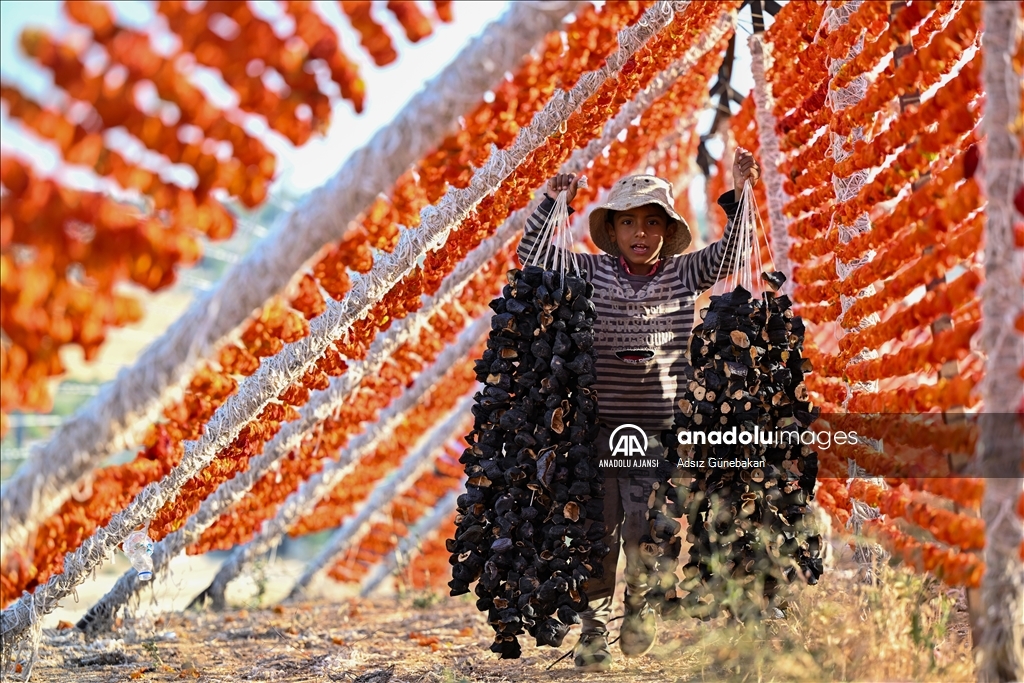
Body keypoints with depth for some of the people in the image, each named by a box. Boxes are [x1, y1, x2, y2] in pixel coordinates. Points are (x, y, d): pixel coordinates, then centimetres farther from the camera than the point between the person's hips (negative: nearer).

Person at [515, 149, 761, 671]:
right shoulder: (592, 272, 5)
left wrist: (738, 194, -9)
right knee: (598, 529, 1)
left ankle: (641, 599, 17)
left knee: (645, 525, -10)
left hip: (659, 429, 0)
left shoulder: (683, 274, 7)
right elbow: (532, 256, 4)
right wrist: (552, 202, -4)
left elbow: (729, 255, -4)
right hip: (597, 424, 0)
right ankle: (594, 627, 12)